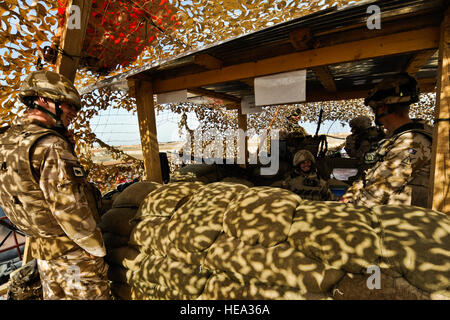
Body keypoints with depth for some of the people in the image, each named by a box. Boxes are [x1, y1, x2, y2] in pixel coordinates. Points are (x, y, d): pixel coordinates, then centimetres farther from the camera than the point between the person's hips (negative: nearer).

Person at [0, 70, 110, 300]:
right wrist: (98, 249, -13)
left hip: (42, 251, 8)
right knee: (90, 295, 11)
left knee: (55, 296, 25)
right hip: (74, 254, -8)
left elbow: (21, 198, 9)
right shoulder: (51, 147, -27)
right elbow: (71, 210, -27)